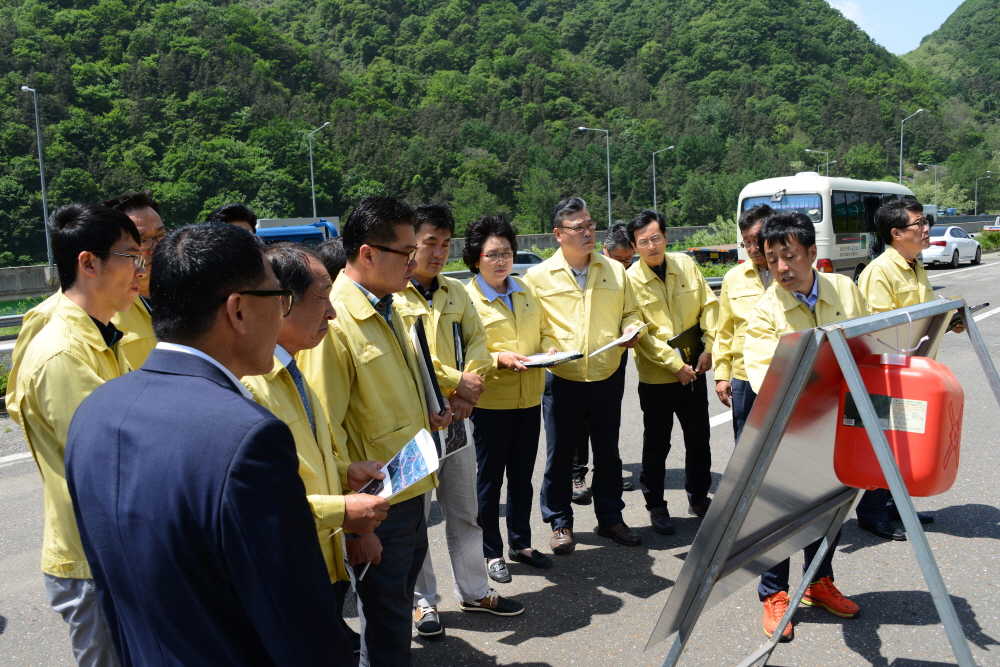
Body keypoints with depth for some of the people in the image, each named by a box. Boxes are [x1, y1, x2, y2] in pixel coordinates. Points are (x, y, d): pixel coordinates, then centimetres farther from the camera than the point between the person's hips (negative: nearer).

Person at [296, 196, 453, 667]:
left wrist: (424, 416, 6)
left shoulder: (386, 308, 8)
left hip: (411, 492, 8)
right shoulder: (333, 323, -21)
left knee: (399, 614, 24)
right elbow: (326, 435, -20)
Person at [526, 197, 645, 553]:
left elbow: (630, 311, 16)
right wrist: (546, 352, -15)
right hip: (562, 381, -2)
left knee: (608, 453, 15)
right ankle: (560, 523, 23)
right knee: (559, 456, 6)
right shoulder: (538, 276, -2)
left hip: (607, 378, 3)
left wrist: (632, 329, -6)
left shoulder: (614, 270, 6)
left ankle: (610, 518, 31)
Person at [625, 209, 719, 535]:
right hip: (657, 376, -4)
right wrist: (675, 365, -19)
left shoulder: (686, 264, 2)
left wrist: (710, 347, -6)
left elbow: (709, 305, 6)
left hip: (694, 370, 4)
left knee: (699, 436, 15)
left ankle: (698, 497, 34)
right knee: (657, 444, 7)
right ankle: (656, 506, 23)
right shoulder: (630, 279, -11)